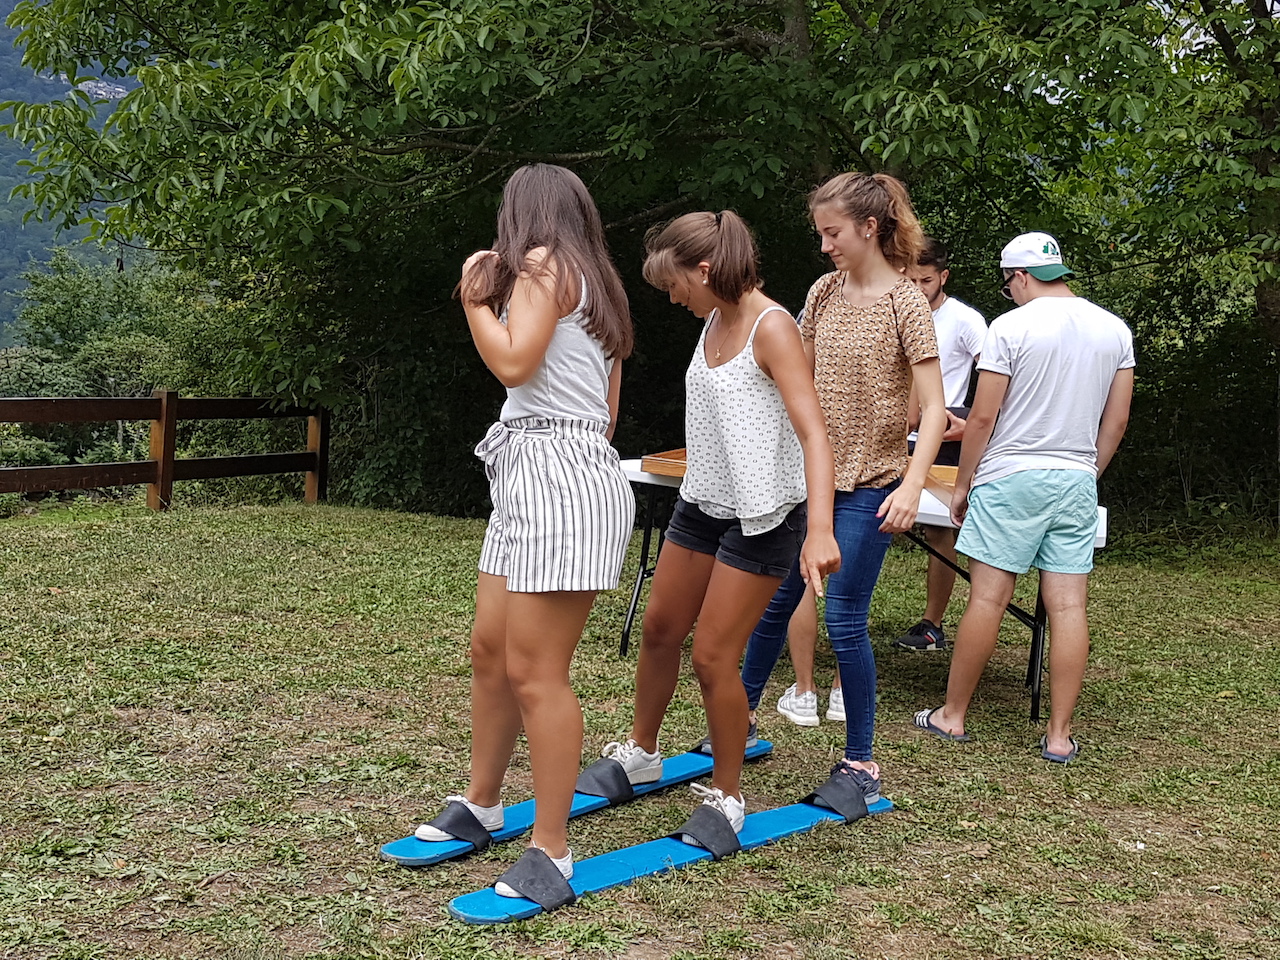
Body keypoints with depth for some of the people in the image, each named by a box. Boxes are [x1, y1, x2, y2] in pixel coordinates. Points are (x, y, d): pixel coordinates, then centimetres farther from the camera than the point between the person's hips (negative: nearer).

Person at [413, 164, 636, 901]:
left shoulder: (544, 263, -5)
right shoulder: (597, 285, 22)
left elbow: (513, 363, -17)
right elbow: (607, 411, 24)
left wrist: (473, 299, -1)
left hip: (557, 478, -10)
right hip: (529, 480, 10)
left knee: (535, 672, -8)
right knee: (490, 648, 14)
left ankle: (552, 848, -1)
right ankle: (481, 804, 28)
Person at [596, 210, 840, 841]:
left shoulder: (771, 328, -20)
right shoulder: (714, 322, 5)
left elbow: (813, 433, -28)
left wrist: (820, 530, -40)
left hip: (761, 517, -8)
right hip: (703, 503, 8)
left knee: (712, 657, -5)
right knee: (659, 627, 16)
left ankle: (727, 798, 14)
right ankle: (640, 754, 38)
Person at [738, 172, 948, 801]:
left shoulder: (905, 302, -11)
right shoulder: (824, 292, 6)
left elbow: (933, 408, -15)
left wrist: (912, 485, -26)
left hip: (869, 485, -6)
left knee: (843, 619, -4)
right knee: (775, 600, 14)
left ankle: (861, 761, 10)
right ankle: (742, 716, 32)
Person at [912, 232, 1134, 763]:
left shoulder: (1011, 327, -8)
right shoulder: (1115, 330, 8)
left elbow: (982, 417, -8)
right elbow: (1116, 421, 11)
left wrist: (962, 484, 1)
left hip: (1011, 478, -4)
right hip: (1076, 480, 5)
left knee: (987, 598, 1)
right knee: (1068, 606, 3)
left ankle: (952, 716, 10)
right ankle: (1059, 735, 7)